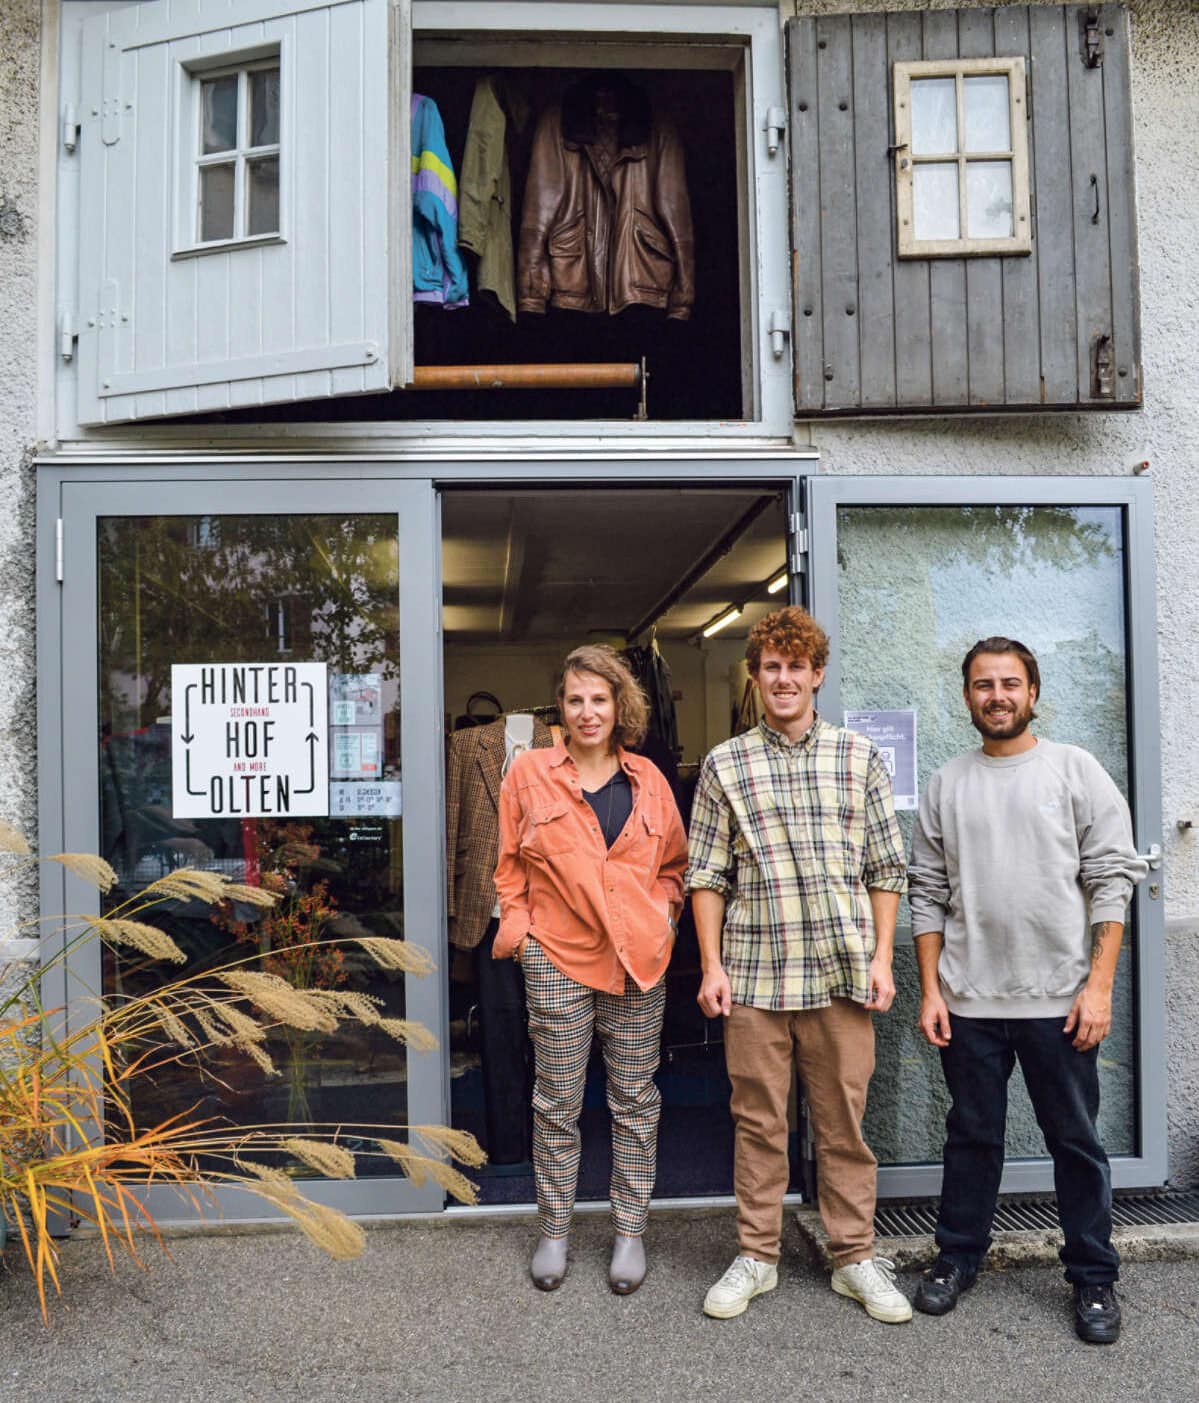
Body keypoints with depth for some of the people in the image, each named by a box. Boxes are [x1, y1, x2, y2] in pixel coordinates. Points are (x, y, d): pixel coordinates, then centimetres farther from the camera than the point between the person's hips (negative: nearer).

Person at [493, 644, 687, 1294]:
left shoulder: (647, 778, 6)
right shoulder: (529, 772, 1)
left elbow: (674, 860, 16)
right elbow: (509, 865, 7)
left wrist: (663, 915, 2)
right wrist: (519, 926, -2)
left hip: (638, 960, 2)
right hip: (557, 959, -1)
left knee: (634, 1100, 9)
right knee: (557, 1103, 8)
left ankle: (630, 1232, 23)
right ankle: (554, 1230, 24)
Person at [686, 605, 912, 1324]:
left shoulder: (860, 756, 6)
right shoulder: (724, 764, 5)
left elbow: (886, 867, 7)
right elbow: (707, 874, 5)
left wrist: (882, 959, 0)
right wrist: (712, 964, -1)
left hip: (842, 969, 0)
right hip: (754, 970, 0)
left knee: (845, 1121, 9)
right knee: (758, 1121, 9)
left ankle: (855, 1257, 25)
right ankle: (757, 1257, 25)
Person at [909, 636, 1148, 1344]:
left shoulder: (1076, 770, 0)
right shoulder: (947, 785, 7)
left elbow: (1112, 881, -4)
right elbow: (929, 894, 7)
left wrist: (1099, 985, -10)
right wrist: (930, 989, 2)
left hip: (1059, 997, -2)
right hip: (969, 1000, 2)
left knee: (1077, 1141, 9)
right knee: (972, 1136, 14)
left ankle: (1094, 1277, 24)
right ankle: (959, 1257, 29)